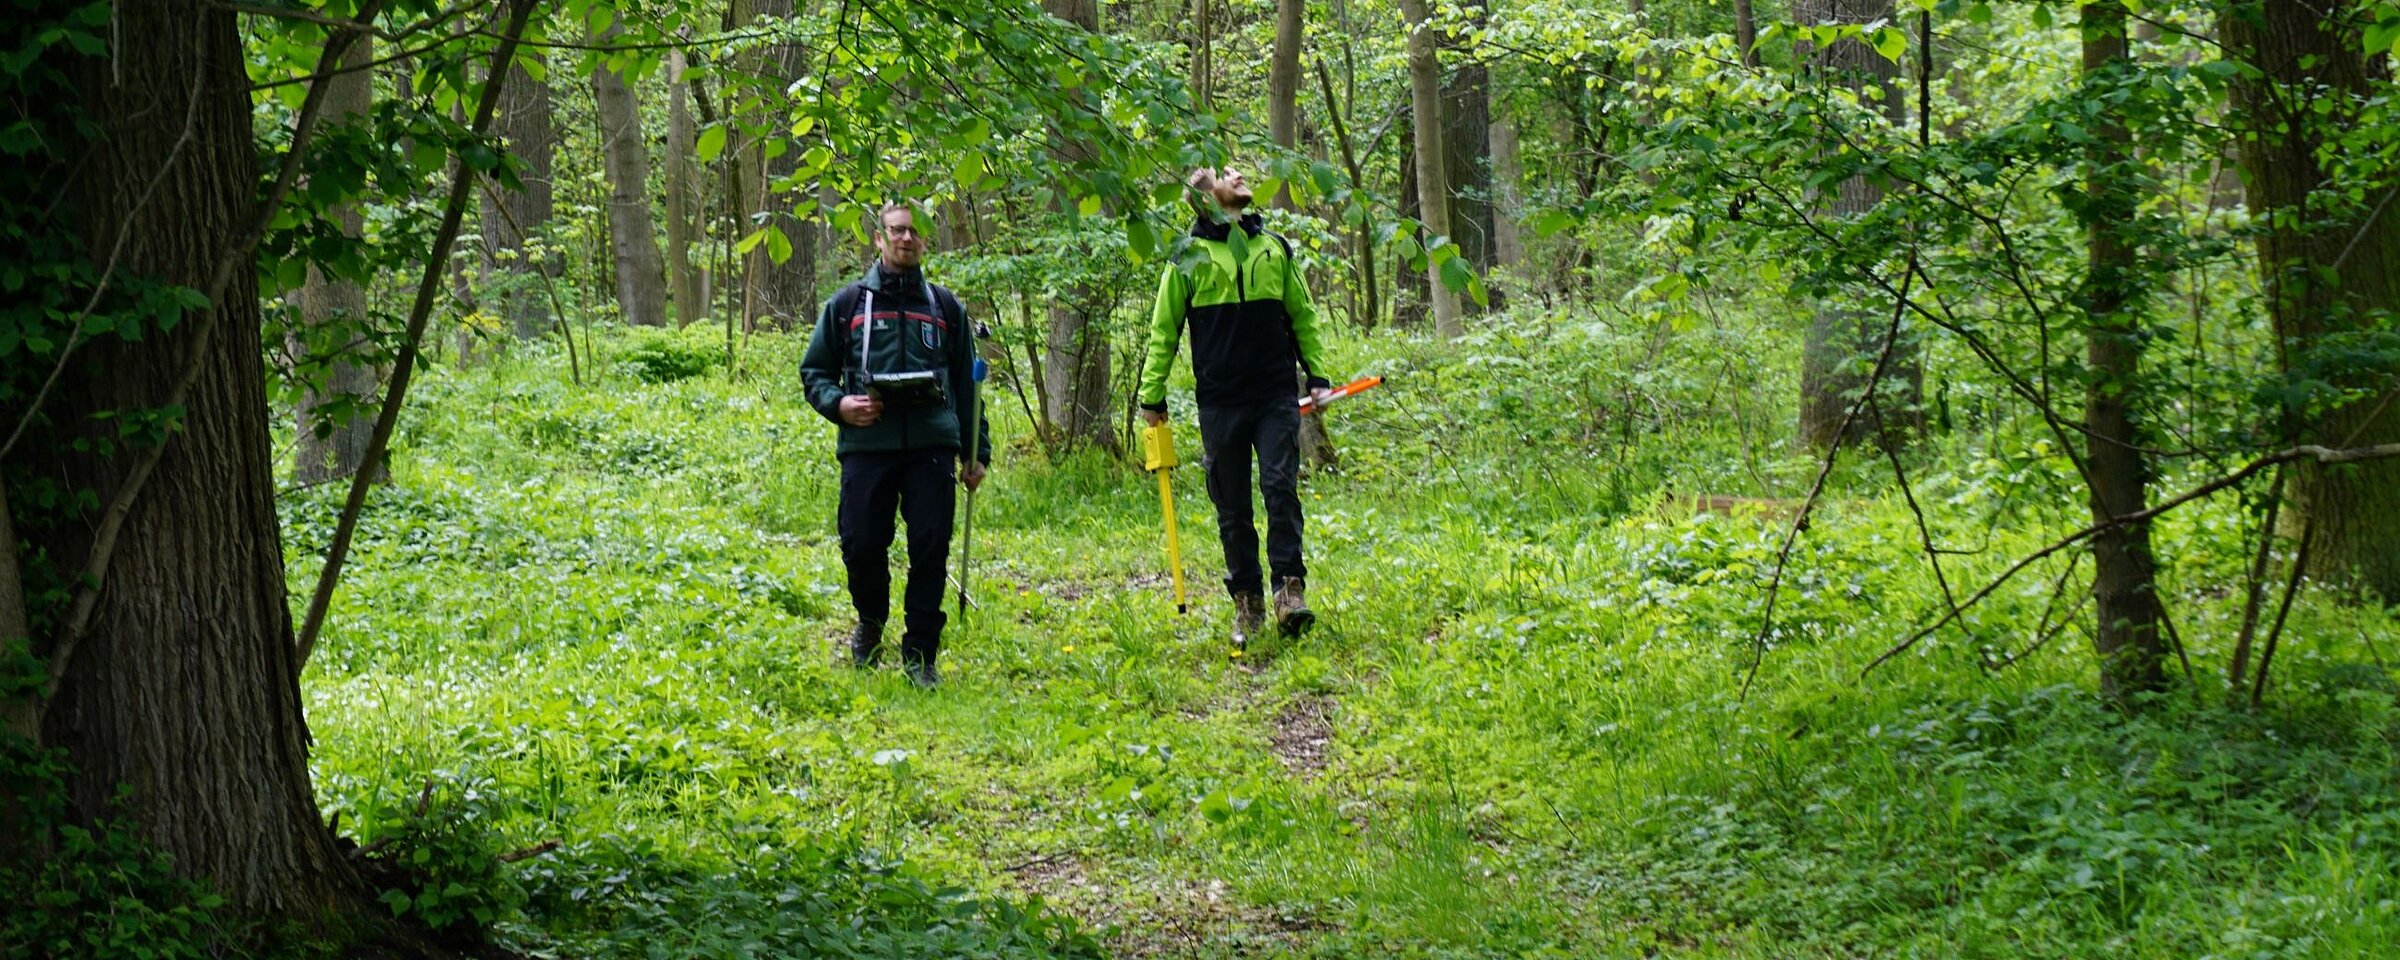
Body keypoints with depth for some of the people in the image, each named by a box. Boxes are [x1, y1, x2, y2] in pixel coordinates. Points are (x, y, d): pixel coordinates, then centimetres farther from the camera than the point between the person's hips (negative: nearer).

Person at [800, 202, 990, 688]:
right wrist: (838, 404, -6)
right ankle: (870, 623, 28)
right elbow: (814, 371, 15)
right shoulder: (848, 303, 11)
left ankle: (920, 656, 7)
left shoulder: (945, 307, 16)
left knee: (930, 549, -5)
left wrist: (978, 451, 16)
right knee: (861, 544, -3)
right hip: (866, 446, -1)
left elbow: (966, 384, 20)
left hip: (931, 447, 1)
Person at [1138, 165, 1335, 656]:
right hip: (1220, 403, -1)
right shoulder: (1188, 258, 4)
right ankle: (1246, 602, 12)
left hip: (1276, 397, 1)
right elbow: (1163, 331, 8)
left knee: (1281, 489, -10)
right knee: (1232, 507, 4)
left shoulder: (1275, 248, 12)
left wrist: (1317, 375, 12)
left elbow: (1303, 316, 19)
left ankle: (1290, 590, -8)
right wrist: (1152, 395, 6)